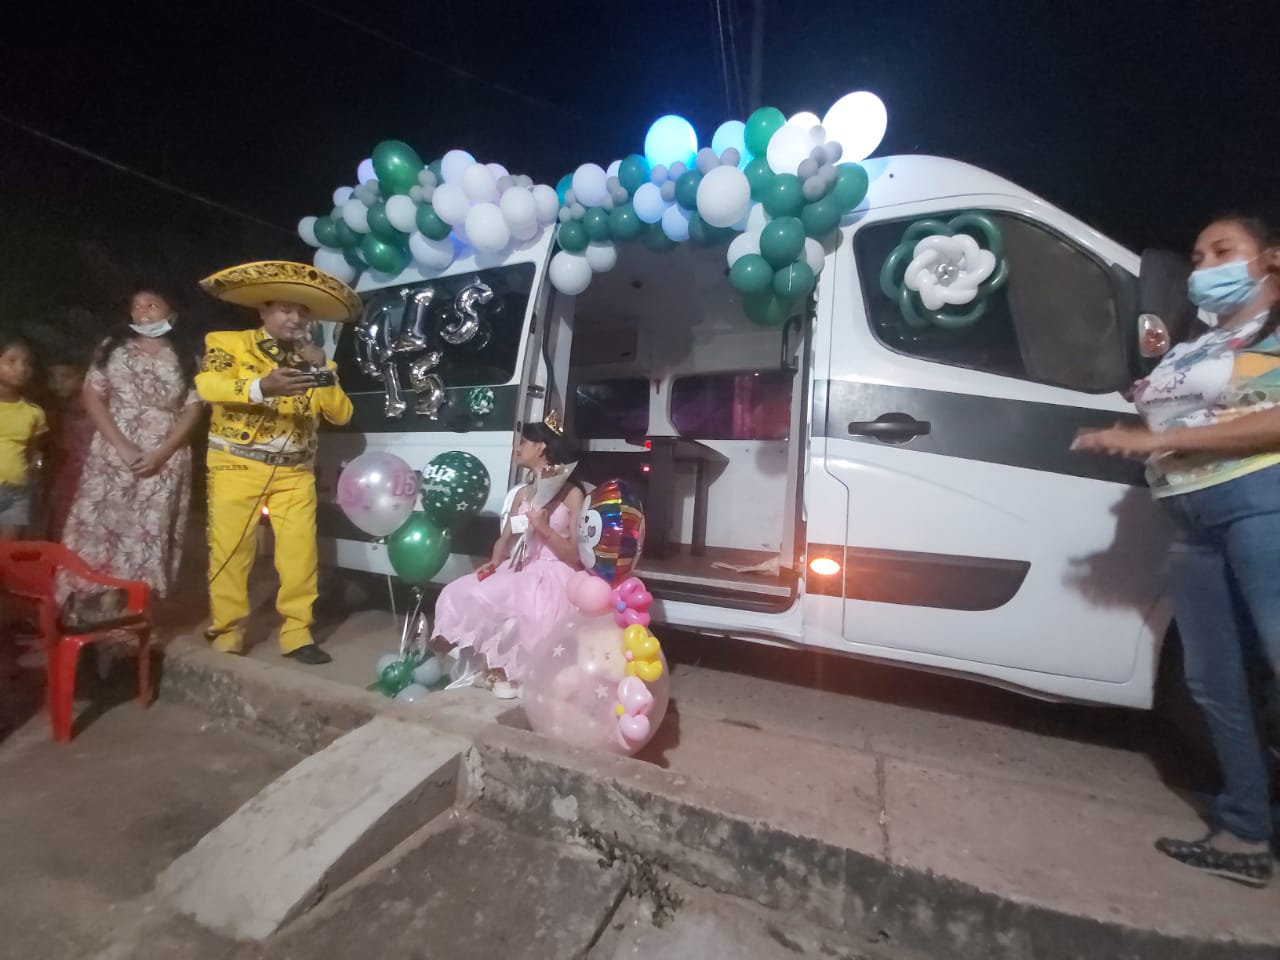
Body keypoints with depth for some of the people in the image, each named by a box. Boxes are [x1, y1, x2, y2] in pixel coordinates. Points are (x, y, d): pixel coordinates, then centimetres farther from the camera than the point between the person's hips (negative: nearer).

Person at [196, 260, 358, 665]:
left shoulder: (314, 360, 14)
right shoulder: (228, 343, 6)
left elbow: (341, 414, 4)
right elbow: (208, 385, -14)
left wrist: (324, 372, -9)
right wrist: (261, 386, -30)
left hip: (295, 472, 2)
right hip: (237, 465, -2)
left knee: (301, 553, -5)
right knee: (230, 552, 1)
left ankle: (297, 634, 4)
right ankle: (227, 633, 16)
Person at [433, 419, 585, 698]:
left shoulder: (571, 493, -4)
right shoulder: (523, 493, 16)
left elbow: (576, 557, -8)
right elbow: (505, 539, 12)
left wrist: (544, 527, -18)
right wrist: (493, 563, -8)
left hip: (551, 575, -6)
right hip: (518, 570, 7)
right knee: (458, 594, -15)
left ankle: (504, 668, -2)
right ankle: (495, 666, -3)